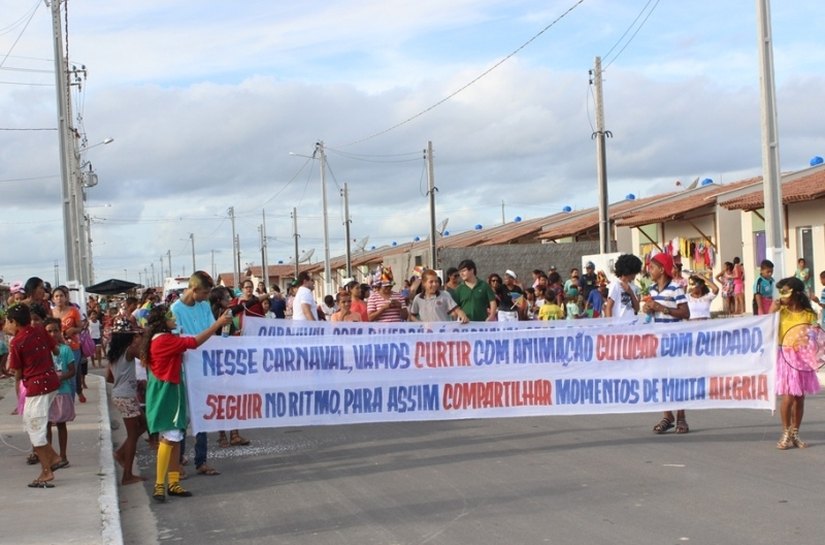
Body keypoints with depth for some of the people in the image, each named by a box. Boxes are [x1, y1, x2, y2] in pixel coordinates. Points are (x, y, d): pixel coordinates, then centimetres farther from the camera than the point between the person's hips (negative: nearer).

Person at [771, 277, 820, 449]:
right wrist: (772, 311, -11)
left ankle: (795, 433, 20)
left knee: (800, 397, 8)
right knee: (788, 397, -7)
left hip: (804, 358, 2)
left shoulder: (809, 314, 0)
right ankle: (786, 433, 8)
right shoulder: (781, 311, 0)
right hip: (786, 356, -1)